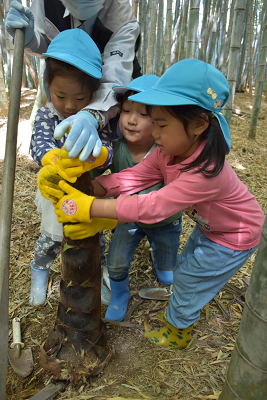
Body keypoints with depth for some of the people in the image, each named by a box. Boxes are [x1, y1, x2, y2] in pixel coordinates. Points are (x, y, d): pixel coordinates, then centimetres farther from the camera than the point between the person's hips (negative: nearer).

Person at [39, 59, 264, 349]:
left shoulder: (206, 172, -42)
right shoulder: (168, 152, -17)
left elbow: (152, 207, -43)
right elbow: (132, 178, -25)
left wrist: (88, 207, -42)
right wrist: (80, 187, -38)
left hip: (234, 239, -7)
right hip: (209, 226, 7)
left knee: (187, 280, 8)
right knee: (185, 271, 24)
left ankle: (175, 334, 38)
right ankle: (184, 314, 55)